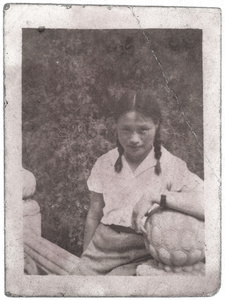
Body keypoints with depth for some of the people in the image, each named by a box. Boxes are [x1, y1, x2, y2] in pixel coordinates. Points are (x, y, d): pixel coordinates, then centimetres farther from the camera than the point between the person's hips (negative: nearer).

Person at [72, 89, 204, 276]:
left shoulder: (171, 167, -9)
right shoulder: (105, 164, 1)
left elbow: (207, 203, -24)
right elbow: (94, 216, 9)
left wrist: (155, 196, -26)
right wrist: (85, 258, 14)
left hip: (141, 256, -4)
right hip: (101, 248, 4)